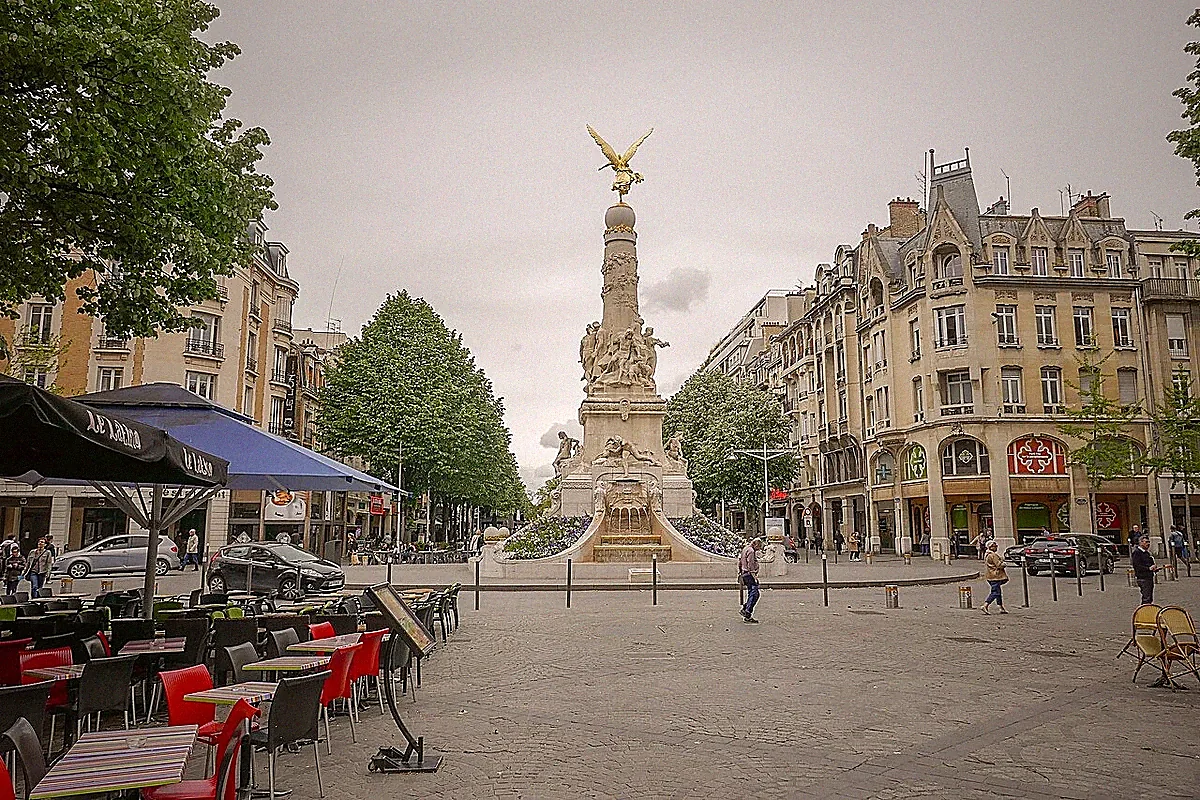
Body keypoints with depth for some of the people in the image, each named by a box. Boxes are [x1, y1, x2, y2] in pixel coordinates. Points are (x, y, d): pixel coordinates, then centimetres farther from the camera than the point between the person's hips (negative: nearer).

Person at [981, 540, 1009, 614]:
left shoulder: (987, 555, 13)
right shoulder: (994, 555, -17)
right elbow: (999, 565, -21)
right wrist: (1004, 564, 2)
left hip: (990, 575, 10)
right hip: (995, 576, -10)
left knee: (998, 592, 15)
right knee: (995, 592, -8)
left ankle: (1002, 608, 19)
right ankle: (985, 606, -14)